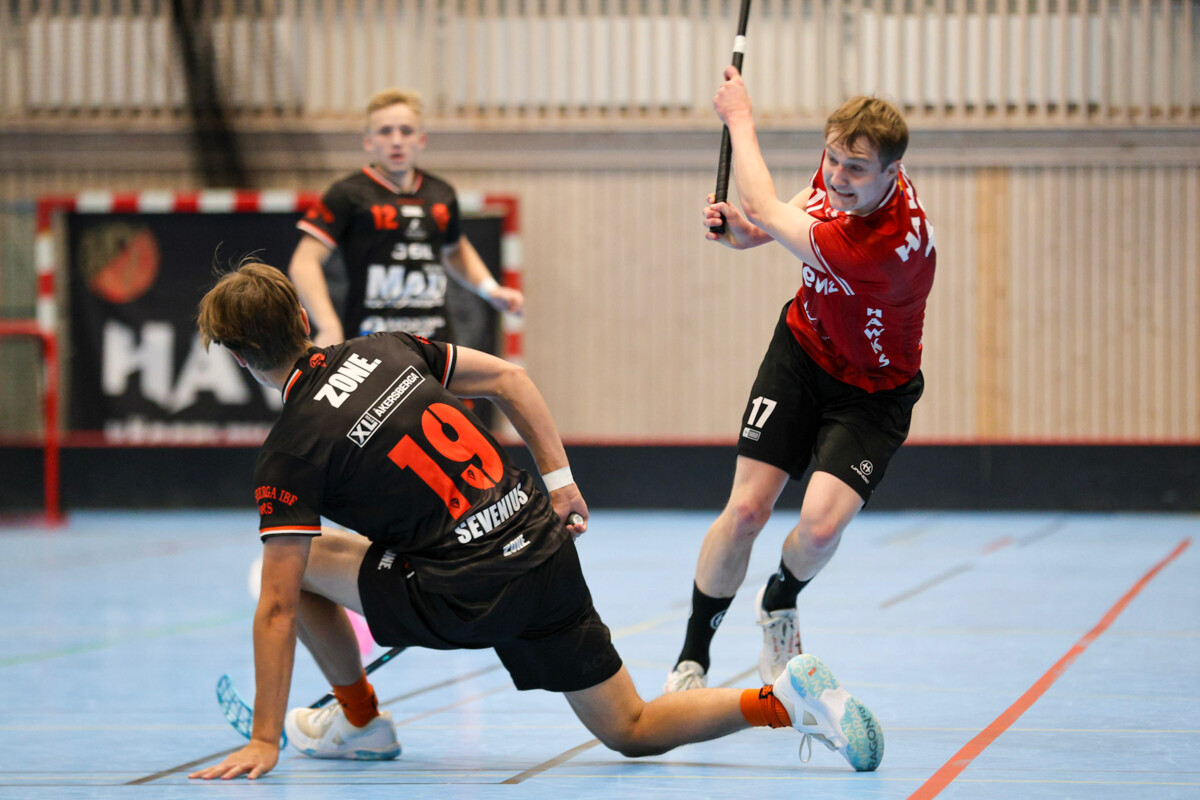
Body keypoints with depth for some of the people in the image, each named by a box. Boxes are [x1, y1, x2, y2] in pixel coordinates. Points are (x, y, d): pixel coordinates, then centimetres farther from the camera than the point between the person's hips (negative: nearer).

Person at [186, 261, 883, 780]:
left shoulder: (289, 454, -8)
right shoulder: (383, 351, 9)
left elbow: (277, 609, -10)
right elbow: (510, 378, 13)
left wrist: (265, 742, -6)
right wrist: (558, 478, 17)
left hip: (475, 596, -6)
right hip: (544, 542, 6)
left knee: (302, 565, 13)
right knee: (634, 732, 15)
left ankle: (360, 720, 28)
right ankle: (788, 698, -6)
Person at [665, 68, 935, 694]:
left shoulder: (890, 243, -39)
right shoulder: (839, 178, -16)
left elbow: (766, 211, -27)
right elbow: (776, 219, 9)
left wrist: (739, 120, -15)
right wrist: (739, 229, -14)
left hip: (871, 391, -5)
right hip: (802, 352, 5)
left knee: (821, 524, -21)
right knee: (747, 509, -6)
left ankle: (779, 603, 15)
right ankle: (691, 660, 10)